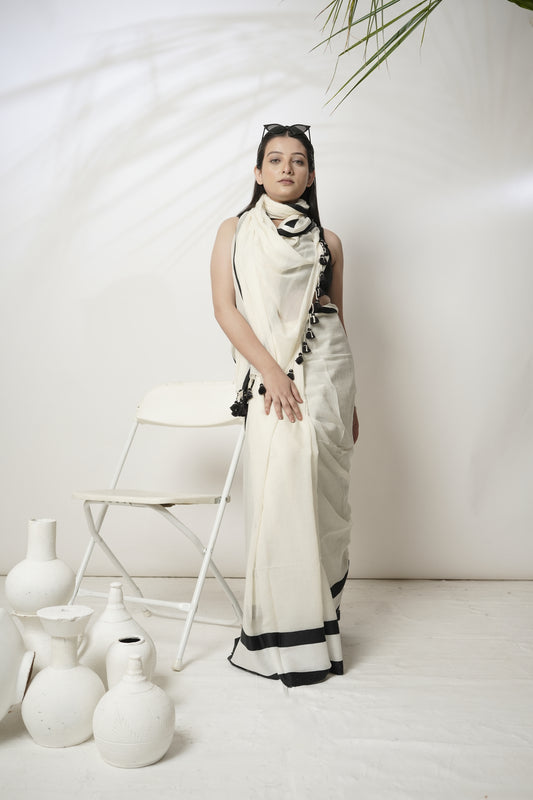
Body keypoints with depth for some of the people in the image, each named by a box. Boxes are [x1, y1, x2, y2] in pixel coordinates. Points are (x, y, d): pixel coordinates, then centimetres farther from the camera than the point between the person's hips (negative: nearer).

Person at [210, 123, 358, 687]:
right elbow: (225, 308, 0)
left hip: (326, 370, 2)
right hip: (270, 375, -2)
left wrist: (349, 401, 17)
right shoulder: (235, 232, 10)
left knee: (318, 494, 2)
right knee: (276, 493, -7)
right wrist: (271, 372, -12)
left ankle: (315, 621, 17)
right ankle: (284, 637, 6)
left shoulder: (327, 241, 14)